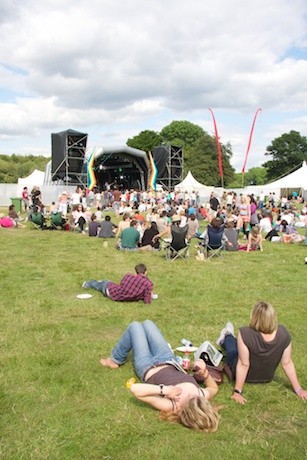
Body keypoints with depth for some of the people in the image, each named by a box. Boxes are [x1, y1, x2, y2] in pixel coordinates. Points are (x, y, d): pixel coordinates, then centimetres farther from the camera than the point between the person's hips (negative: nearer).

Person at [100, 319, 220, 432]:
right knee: (147, 323, 19)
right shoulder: (204, 396, -33)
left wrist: (164, 390, -53)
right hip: (168, 360, 4)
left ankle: (115, 360, 38)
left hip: (148, 368, -4)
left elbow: (134, 389, -46)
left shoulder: (169, 406, -43)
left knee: (135, 326, 11)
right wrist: (205, 371, -28)